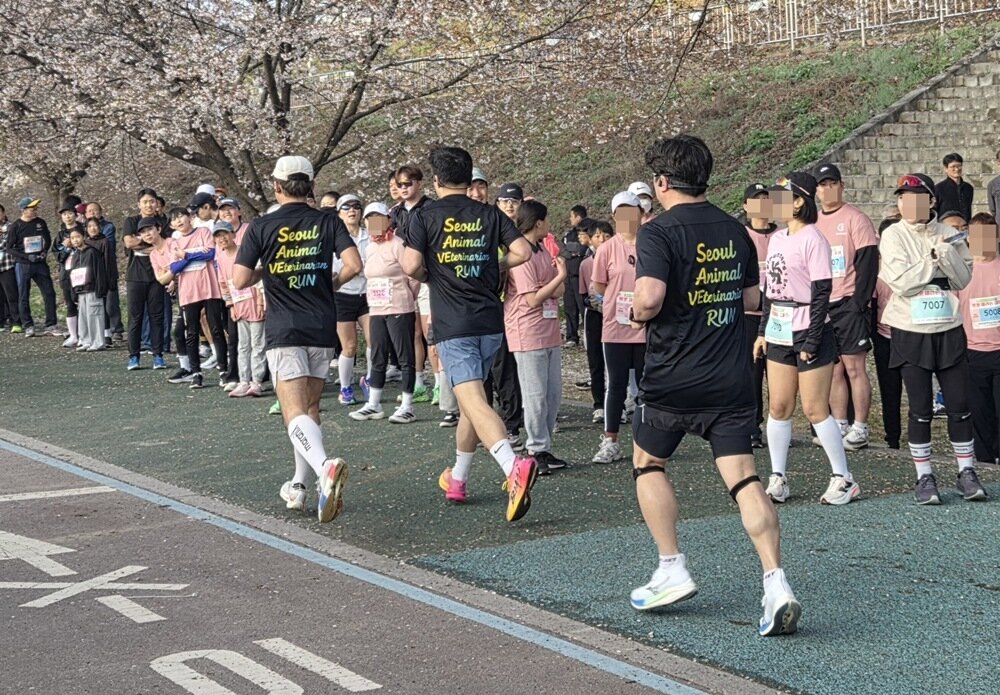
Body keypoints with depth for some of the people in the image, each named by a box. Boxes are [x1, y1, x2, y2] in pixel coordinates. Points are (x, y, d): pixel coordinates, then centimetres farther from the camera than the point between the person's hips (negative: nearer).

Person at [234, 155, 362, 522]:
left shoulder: (261, 227, -3)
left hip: (283, 330, -4)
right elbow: (354, 264, -10)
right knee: (310, 408, 19)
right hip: (322, 328, 4)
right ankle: (299, 486, 24)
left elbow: (240, 280, -7)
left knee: (296, 414, -13)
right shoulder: (328, 222, 2)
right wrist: (332, 283, 10)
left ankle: (325, 467, -40)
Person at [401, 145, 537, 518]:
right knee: (470, 394, 20)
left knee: (473, 400, -14)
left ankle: (514, 466, -38)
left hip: (453, 325, -5)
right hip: (491, 322, 5)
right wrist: (493, 267, 14)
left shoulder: (426, 216, -2)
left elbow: (411, 266, -11)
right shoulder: (490, 215, 7)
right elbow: (522, 251, -3)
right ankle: (457, 480, 31)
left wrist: (428, 276, 11)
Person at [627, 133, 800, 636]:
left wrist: (636, 313, -4)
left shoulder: (659, 233, -11)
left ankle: (672, 572, 15)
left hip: (672, 378, -5)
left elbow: (649, 298, -25)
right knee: (742, 476, 0)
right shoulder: (735, 231, 9)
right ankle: (776, 585, -15)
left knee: (648, 463, 18)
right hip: (732, 378, 5)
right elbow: (752, 298, 18)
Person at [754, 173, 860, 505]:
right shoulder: (777, 239, 12)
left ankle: (844, 479, 6)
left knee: (815, 409, -4)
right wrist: (763, 331, 13)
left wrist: (811, 342, -17)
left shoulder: (813, 239, -12)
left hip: (809, 333, -7)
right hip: (779, 334, 7)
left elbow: (822, 293, -15)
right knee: (778, 407, 7)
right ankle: (777, 478, 15)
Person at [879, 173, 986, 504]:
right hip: (911, 332, -2)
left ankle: (967, 472, 16)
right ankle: (924, 478, 11)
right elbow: (902, 282, -15)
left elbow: (963, 279, -2)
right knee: (920, 409, 1)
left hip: (949, 330, 2)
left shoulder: (949, 235, 5)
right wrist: (935, 259, -9)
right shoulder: (893, 236, -4)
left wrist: (945, 252, -15)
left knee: (960, 405, 4)